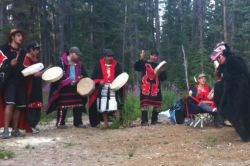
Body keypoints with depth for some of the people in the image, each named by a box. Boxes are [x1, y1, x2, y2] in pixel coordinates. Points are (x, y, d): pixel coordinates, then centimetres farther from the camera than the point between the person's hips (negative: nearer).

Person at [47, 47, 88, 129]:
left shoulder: (79, 63, 11)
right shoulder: (62, 61, -6)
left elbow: (84, 75, 17)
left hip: (76, 87, 6)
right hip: (64, 88, -5)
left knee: (78, 105, 7)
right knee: (63, 105, -2)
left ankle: (78, 122, 17)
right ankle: (60, 123, 7)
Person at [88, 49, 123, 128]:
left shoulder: (116, 65, 5)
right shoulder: (99, 65, 4)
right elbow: (94, 77, 3)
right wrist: (99, 81, -15)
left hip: (114, 88, -1)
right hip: (102, 89, 1)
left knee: (115, 107, -14)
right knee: (103, 108, 6)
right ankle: (106, 123, 18)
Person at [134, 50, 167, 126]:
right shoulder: (144, 64, 4)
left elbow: (163, 78, 13)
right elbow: (136, 67, -13)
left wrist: (163, 71, -5)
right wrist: (141, 59, -23)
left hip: (156, 88, 4)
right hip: (146, 87, -4)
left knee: (157, 104, 4)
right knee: (144, 104, -9)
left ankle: (154, 120, 19)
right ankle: (144, 121, -5)